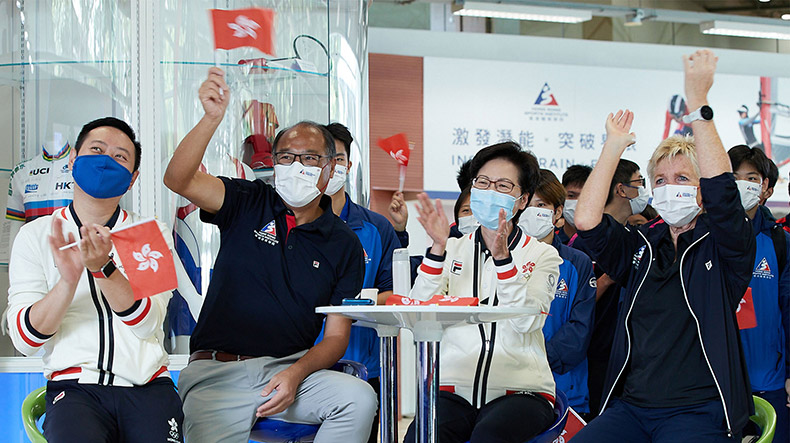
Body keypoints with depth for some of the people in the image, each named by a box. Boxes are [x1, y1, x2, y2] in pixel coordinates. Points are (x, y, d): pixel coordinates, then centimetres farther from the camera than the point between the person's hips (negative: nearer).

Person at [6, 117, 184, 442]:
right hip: (75, 387, -1)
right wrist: (68, 280, -18)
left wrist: (104, 268, -20)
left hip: (147, 387, 2)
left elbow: (147, 324, -4)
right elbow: (24, 340, -1)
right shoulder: (35, 235, 9)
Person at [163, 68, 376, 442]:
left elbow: (336, 337, 5)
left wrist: (296, 373, -15)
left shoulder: (343, 245, 9)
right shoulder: (248, 204, 7)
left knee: (359, 398, -25)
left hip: (292, 368, 2)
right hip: (216, 372, -2)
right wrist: (212, 118, -27)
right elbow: (178, 179, -11)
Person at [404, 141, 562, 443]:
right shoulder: (454, 250, 15)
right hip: (455, 388, 1)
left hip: (520, 390, -1)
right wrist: (438, 248, -12)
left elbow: (527, 321, -10)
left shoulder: (542, 255, 9)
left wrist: (502, 257, -20)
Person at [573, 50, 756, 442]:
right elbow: (586, 221, -2)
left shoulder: (721, 246, 4)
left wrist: (698, 104, -18)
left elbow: (721, 192, -15)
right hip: (630, 407, 3)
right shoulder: (640, 245, 14)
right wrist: (614, 146, 1)